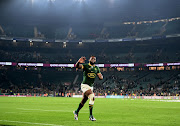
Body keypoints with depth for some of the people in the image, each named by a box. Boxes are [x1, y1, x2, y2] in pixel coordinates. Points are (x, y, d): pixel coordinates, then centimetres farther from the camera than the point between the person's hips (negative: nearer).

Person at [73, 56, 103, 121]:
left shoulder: (96, 68, 12)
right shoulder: (85, 66, -5)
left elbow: (100, 77, 9)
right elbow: (77, 66, -22)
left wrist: (101, 76, -15)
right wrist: (79, 61, -44)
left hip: (91, 86, 7)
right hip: (85, 85, -7)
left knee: (83, 101, 15)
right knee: (92, 98, -22)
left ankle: (76, 112, 36)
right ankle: (91, 115, -15)